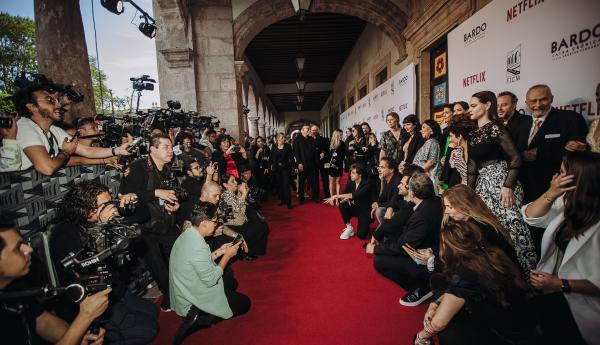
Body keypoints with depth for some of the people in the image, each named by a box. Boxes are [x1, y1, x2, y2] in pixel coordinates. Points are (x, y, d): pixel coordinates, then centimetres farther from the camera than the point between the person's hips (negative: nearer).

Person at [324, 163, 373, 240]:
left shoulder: (367, 183, -23)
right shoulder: (350, 182, -6)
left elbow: (356, 195, -37)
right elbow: (344, 193, -8)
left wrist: (336, 196, -40)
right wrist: (346, 198, -34)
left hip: (365, 210, -5)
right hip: (355, 207, 5)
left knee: (361, 235, -16)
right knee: (342, 205, -26)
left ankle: (365, 223, 18)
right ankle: (349, 228, -6)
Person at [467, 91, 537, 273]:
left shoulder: (495, 128, -7)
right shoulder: (474, 134, 13)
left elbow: (516, 158, -11)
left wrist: (508, 187, -19)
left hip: (500, 180, -7)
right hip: (483, 184, 7)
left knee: (508, 225, -7)